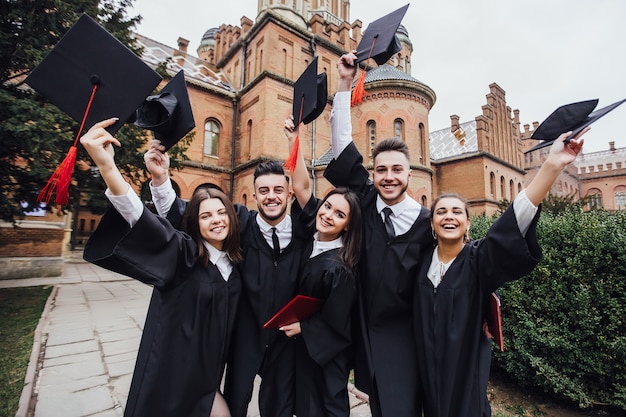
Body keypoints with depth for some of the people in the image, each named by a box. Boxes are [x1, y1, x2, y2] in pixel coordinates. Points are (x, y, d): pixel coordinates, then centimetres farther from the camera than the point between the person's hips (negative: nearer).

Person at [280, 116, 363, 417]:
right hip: (305, 345, 7)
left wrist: (301, 327, -11)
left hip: (326, 352, -6)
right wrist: (293, 140, -18)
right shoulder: (313, 237, -12)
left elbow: (336, 324, -20)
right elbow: (302, 186, -14)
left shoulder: (338, 268, -30)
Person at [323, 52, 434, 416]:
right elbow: (342, 146, -10)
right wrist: (345, 83, -12)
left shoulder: (427, 221, -11)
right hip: (365, 331, 3)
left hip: (402, 336, -2)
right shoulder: (365, 202, -7)